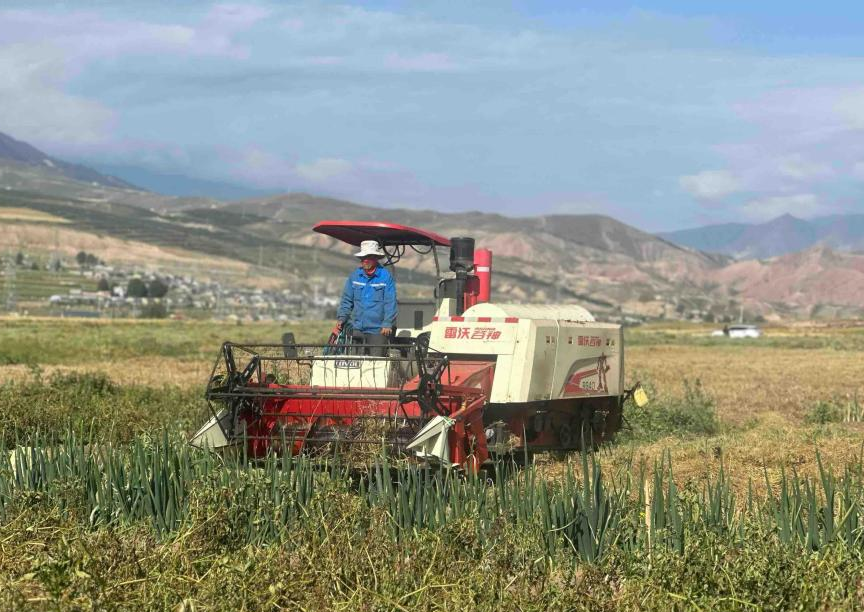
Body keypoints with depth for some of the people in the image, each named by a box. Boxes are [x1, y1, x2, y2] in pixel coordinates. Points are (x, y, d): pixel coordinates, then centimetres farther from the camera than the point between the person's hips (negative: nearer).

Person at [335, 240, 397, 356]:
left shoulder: (386, 276, -3)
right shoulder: (354, 276, 10)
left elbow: (390, 302, -5)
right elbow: (347, 299, 15)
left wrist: (387, 324, -11)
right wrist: (341, 318, 4)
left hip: (377, 330, -4)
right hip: (358, 328, 4)